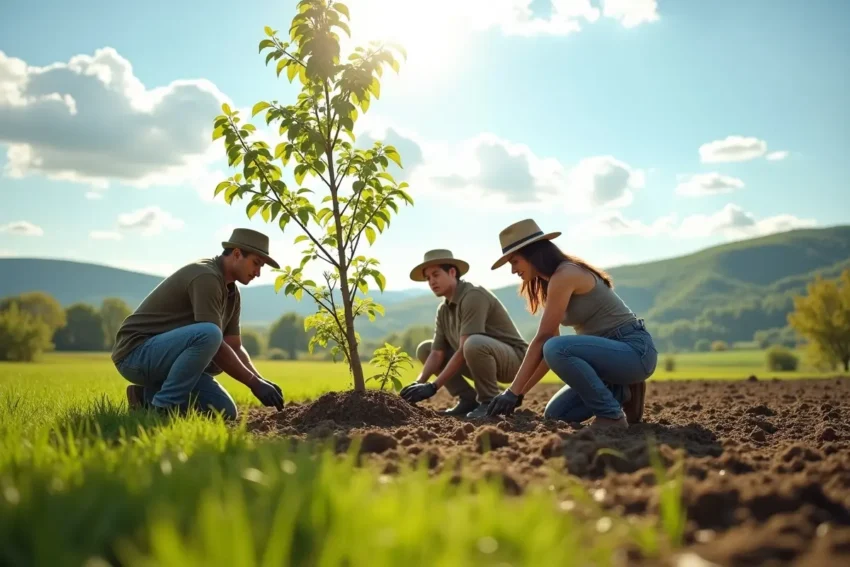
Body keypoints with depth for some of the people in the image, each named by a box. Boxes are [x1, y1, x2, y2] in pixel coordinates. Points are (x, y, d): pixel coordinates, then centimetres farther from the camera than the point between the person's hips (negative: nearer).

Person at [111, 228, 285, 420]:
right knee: (208, 333, -35)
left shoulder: (231, 293, 10)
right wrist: (254, 383, -21)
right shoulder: (206, 276, -20)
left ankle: (148, 397, 10)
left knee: (225, 411, -2)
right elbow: (215, 344, -25)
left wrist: (261, 380, -6)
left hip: (164, 355, 9)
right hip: (137, 353, -9)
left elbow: (235, 347, 10)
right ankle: (163, 408, -19)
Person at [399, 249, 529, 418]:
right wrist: (419, 383, -19)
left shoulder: (473, 296, -23)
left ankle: (489, 401, -16)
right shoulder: (443, 310, 4)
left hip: (512, 357, -9)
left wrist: (433, 386, -29)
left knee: (473, 344, -40)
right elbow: (437, 354, -1)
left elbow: (463, 351, -29)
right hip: (483, 359, 9)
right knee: (424, 349, 6)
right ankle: (468, 399, 2)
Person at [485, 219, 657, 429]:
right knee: (554, 414, 6)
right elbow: (546, 348, 11)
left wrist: (513, 391, -17)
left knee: (555, 349, -33)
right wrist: (518, 392, 6)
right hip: (612, 352, 9)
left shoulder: (564, 276, -17)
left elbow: (542, 340, -20)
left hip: (635, 350, -9)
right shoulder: (551, 283, 12)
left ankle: (611, 416, -17)